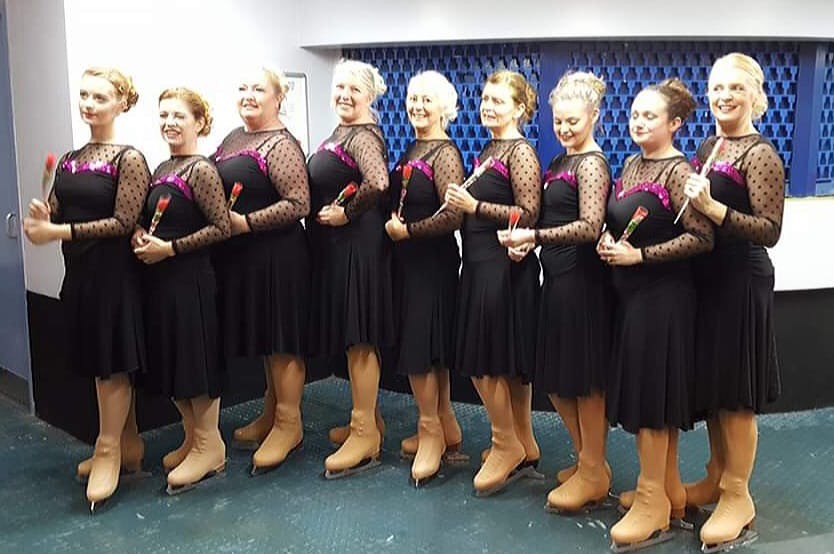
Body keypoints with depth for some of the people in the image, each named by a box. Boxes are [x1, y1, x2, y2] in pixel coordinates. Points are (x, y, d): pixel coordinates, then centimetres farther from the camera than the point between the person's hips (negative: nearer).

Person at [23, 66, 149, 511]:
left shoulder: (129, 159, -10)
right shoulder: (68, 161, 11)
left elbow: (123, 223, -16)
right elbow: (53, 216, 14)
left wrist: (61, 232, -18)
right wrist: (40, 219, -10)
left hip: (113, 271, -7)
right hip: (79, 271, 7)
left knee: (113, 363, 0)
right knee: (99, 363, 12)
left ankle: (108, 451, 10)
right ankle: (128, 446, 23)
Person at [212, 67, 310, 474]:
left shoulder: (281, 145, -11)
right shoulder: (233, 138, 15)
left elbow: (298, 204, -19)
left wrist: (247, 223, -21)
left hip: (276, 256, -9)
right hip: (240, 257, 9)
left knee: (281, 338, 0)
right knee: (263, 334, 17)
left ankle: (288, 423, 11)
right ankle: (271, 413, 30)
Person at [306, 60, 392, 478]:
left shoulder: (363, 136, -14)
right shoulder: (340, 133, 16)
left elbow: (377, 183, -31)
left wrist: (346, 213, -19)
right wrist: (325, 211, 9)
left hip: (356, 244, -10)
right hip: (335, 246, 10)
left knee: (359, 339, -6)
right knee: (350, 337, 15)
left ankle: (365, 436, 1)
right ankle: (365, 419, 27)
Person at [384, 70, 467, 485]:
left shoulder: (445, 155, -14)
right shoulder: (412, 150, 12)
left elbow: (453, 216, -23)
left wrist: (406, 230, -15)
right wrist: (393, 225, 3)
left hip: (431, 261, -9)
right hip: (409, 260, 9)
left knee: (419, 345, -4)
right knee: (430, 346, 13)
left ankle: (432, 429, 10)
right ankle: (444, 427, 24)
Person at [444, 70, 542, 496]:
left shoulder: (521, 151, -10)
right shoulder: (489, 150, 16)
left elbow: (528, 214, -18)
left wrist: (474, 206, -21)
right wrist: (461, 202, 4)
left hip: (503, 265, -9)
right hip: (481, 262, 9)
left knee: (483, 359, -5)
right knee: (509, 361, 13)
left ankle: (507, 446, 10)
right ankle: (523, 448, 22)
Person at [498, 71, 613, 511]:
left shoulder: (591, 163, -11)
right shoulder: (562, 160, 15)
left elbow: (589, 227, -20)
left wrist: (534, 236, -17)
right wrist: (527, 241, -1)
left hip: (581, 278, -9)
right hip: (558, 276, 9)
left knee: (583, 378, 1)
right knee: (554, 377, 15)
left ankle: (594, 473, 16)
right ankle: (587, 459, 30)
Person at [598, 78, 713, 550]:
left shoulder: (677, 171, -13)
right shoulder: (632, 164, 12)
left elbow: (701, 238, -20)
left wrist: (639, 255, -19)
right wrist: (608, 241, 0)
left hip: (662, 294, -8)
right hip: (634, 292, 8)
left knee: (648, 391, -4)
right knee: (652, 390, 14)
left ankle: (653, 502, 6)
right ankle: (668, 489, 26)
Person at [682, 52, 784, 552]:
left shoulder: (761, 154, -13)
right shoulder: (707, 147, 11)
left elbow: (770, 230, -21)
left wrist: (712, 207, -29)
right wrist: (693, 203, -1)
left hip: (740, 282, -8)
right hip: (706, 276, 8)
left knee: (734, 392, 1)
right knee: (710, 384, 16)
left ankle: (739, 496, 15)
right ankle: (717, 477, 32)